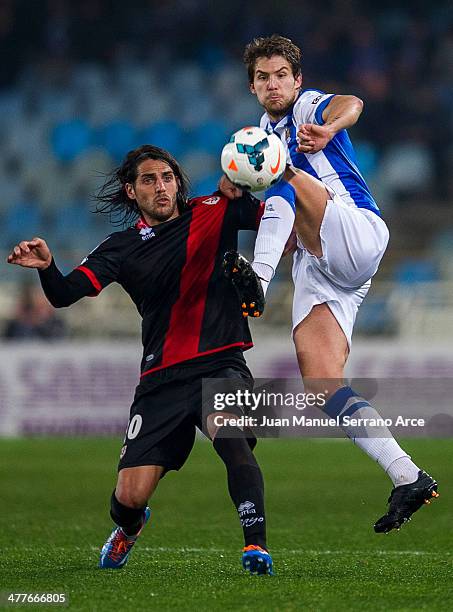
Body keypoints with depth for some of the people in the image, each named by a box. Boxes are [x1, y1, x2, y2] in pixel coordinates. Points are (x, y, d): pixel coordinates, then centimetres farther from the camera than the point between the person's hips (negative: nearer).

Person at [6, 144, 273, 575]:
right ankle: (127, 527, 36)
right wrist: (45, 267, -25)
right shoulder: (122, 248, 6)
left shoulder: (214, 212, 5)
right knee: (131, 495, -2)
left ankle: (256, 545, -35)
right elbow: (64, 294, -5)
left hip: (221, 363, -2)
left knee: (229, 434, -36)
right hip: (162, 377, 2)